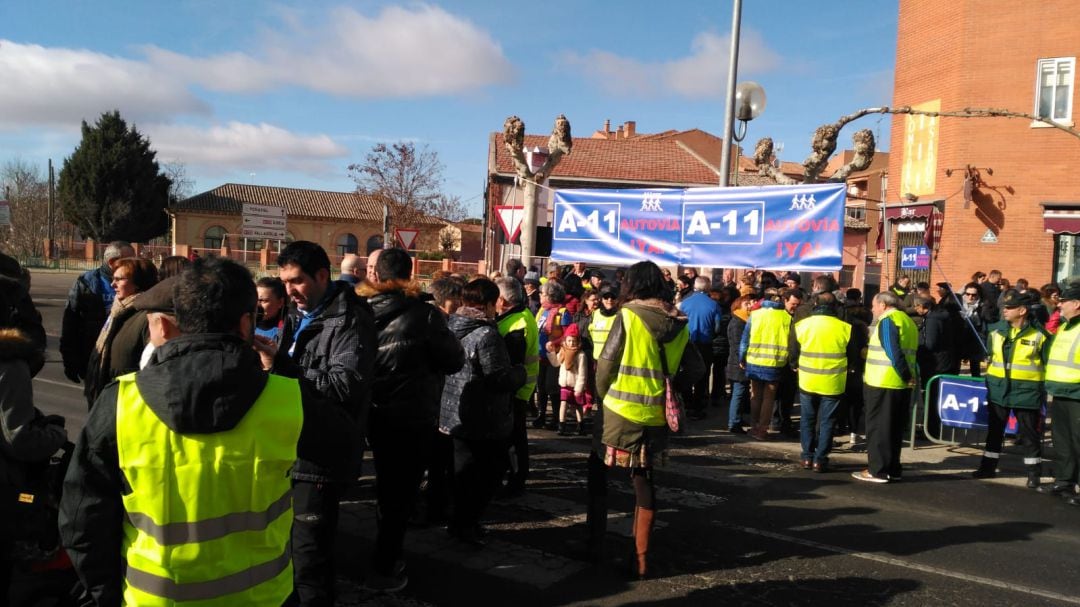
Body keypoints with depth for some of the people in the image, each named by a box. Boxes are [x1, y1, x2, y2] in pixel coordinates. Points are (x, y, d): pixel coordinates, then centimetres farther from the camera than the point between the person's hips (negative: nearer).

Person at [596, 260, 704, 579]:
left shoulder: (628, 315, -10)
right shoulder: (678, 323, 5)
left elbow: (606, 362, -9)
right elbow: (696, 369, 9)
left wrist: (603, 394, 7)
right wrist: (666, 388, 14)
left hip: (621, 411, -5)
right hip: (656, 416, 5)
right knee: (644, 482, 14)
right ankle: (640, 558, 17)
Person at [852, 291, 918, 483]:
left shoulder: (887, 321, -11)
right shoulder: (908, 320, 17)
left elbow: (894, 353, -20)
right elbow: (907, 351, 14)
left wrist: (906, 375, -13)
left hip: (882, 383, -8)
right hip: (902, 385, 8)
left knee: (878, 428, 0)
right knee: (894, 428, 14)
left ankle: (878, 470, 3)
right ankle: (893, 470, 19)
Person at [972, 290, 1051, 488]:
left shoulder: (1039, 334, -9)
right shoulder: (996, 330, 2)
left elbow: (1048, 364, -3)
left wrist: (1046, 389, -4)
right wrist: (988, 377, 12)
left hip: (1026, 390, -4)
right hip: (999, 387, 4)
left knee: (1029, 433, 5)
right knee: (995, 429, 12)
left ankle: (1034, 473, 16)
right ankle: (988, 466, 22)